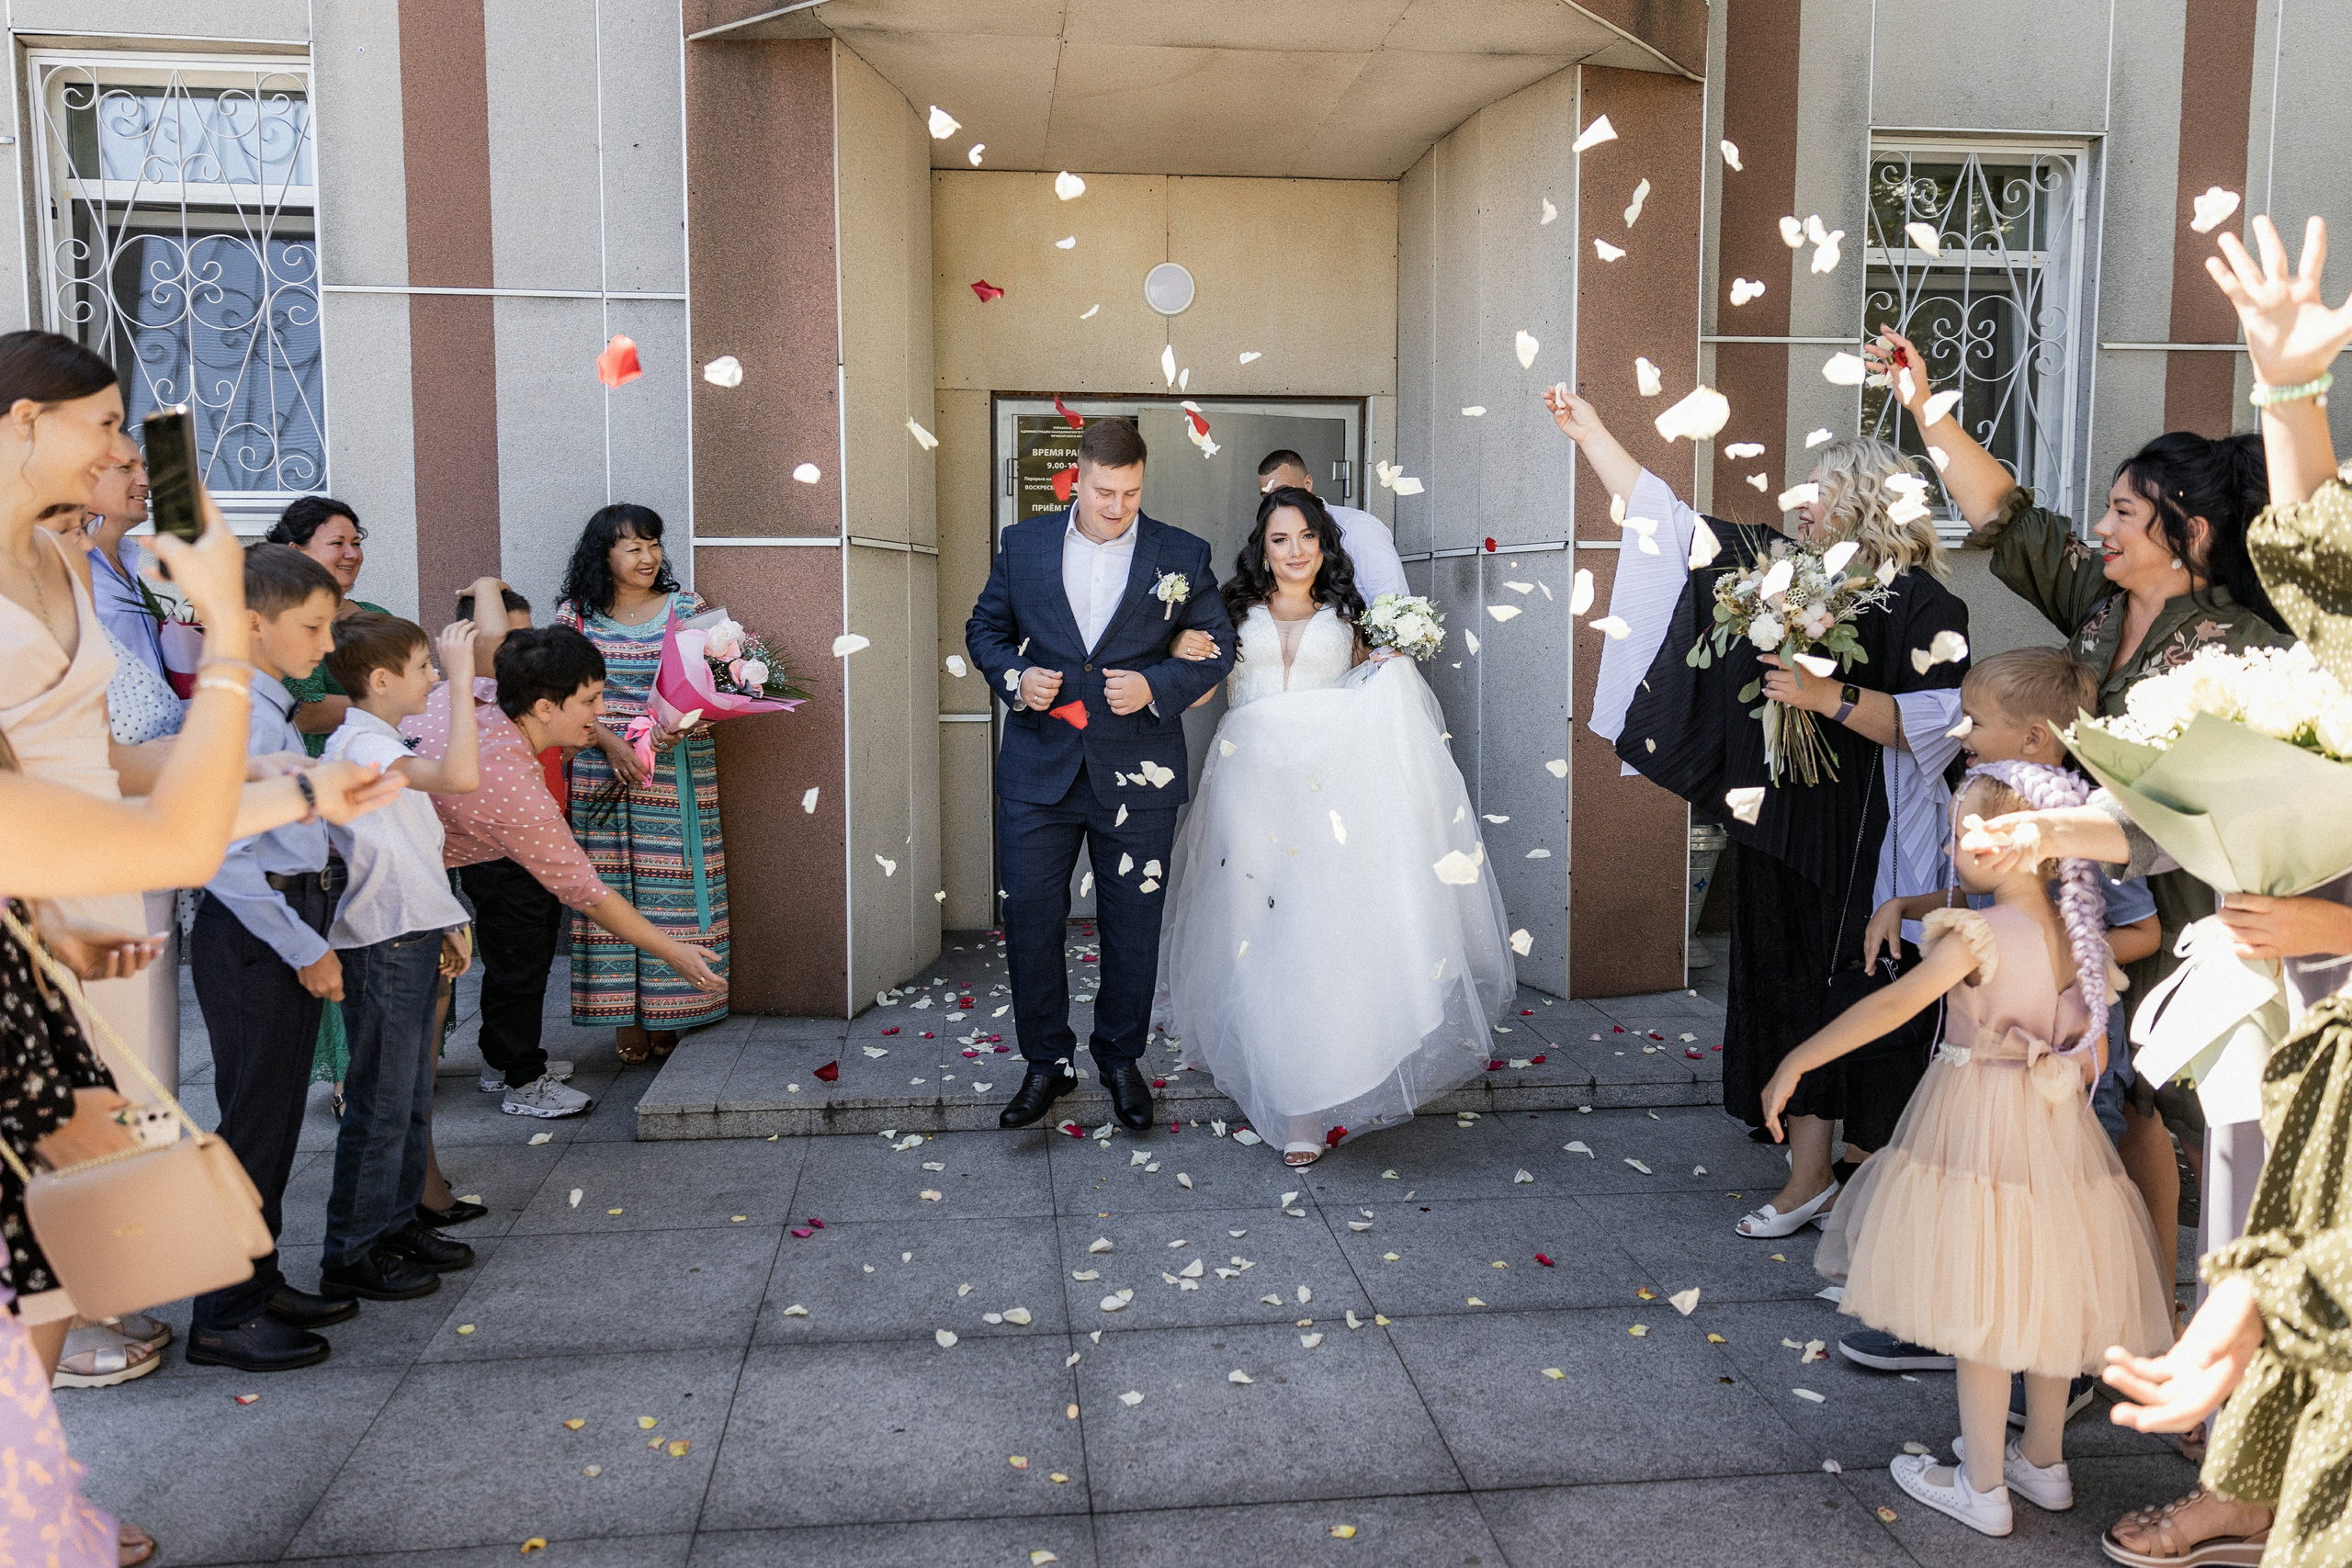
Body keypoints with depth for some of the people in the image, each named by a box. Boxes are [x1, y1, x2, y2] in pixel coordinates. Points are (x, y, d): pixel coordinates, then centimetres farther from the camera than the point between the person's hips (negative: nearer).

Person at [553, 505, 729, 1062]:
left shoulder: (686, 607, 7)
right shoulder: (576, 616, 6)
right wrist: (610, 741, -13)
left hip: (677, 772, 0)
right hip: (602, 771, 0)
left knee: (671, 885, 0)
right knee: (611, 884, 0)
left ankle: (667, 1011, 9)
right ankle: (625, 1014, 8)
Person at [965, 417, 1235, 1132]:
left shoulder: (1183, 555, 0)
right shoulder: (1023, 544, 4)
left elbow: (1218, 646, 3)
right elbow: (985, 627, 12)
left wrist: (1156, 686, -14)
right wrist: (1013, 676, -9)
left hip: (1137, 776, -1)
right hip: (1038, 770, 1)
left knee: (1132, 926, 9)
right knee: (1029, 917, 4)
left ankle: (1121, 1058, 29)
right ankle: (1045, 1062, 22)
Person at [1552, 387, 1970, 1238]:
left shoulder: (1924, 604, -9)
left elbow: (1943, 720, -18)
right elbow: (1667, 519, 9)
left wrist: (1832, 697, -23)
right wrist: (1590, 432, 8)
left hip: (1869, 847, -6)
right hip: (1782, 829, 6)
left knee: (1864, 1000, 0)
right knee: (1791, 991, 10)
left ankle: (1861, 1177, 14)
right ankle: (1810, 1177, 23)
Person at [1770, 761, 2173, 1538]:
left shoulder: (1981, 934, -20)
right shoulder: (2078, 939, 2)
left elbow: (1897, 1003, -29)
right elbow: (2093, 1057, 8)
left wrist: (1799, 1059, -27)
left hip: (1975, 1133, -7)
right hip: (2056, 1134, 7)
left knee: (1980, 1313, 4)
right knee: (2041, 1297, 20)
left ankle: (1983, 1489, 14)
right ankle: (2044, 1463, 35)